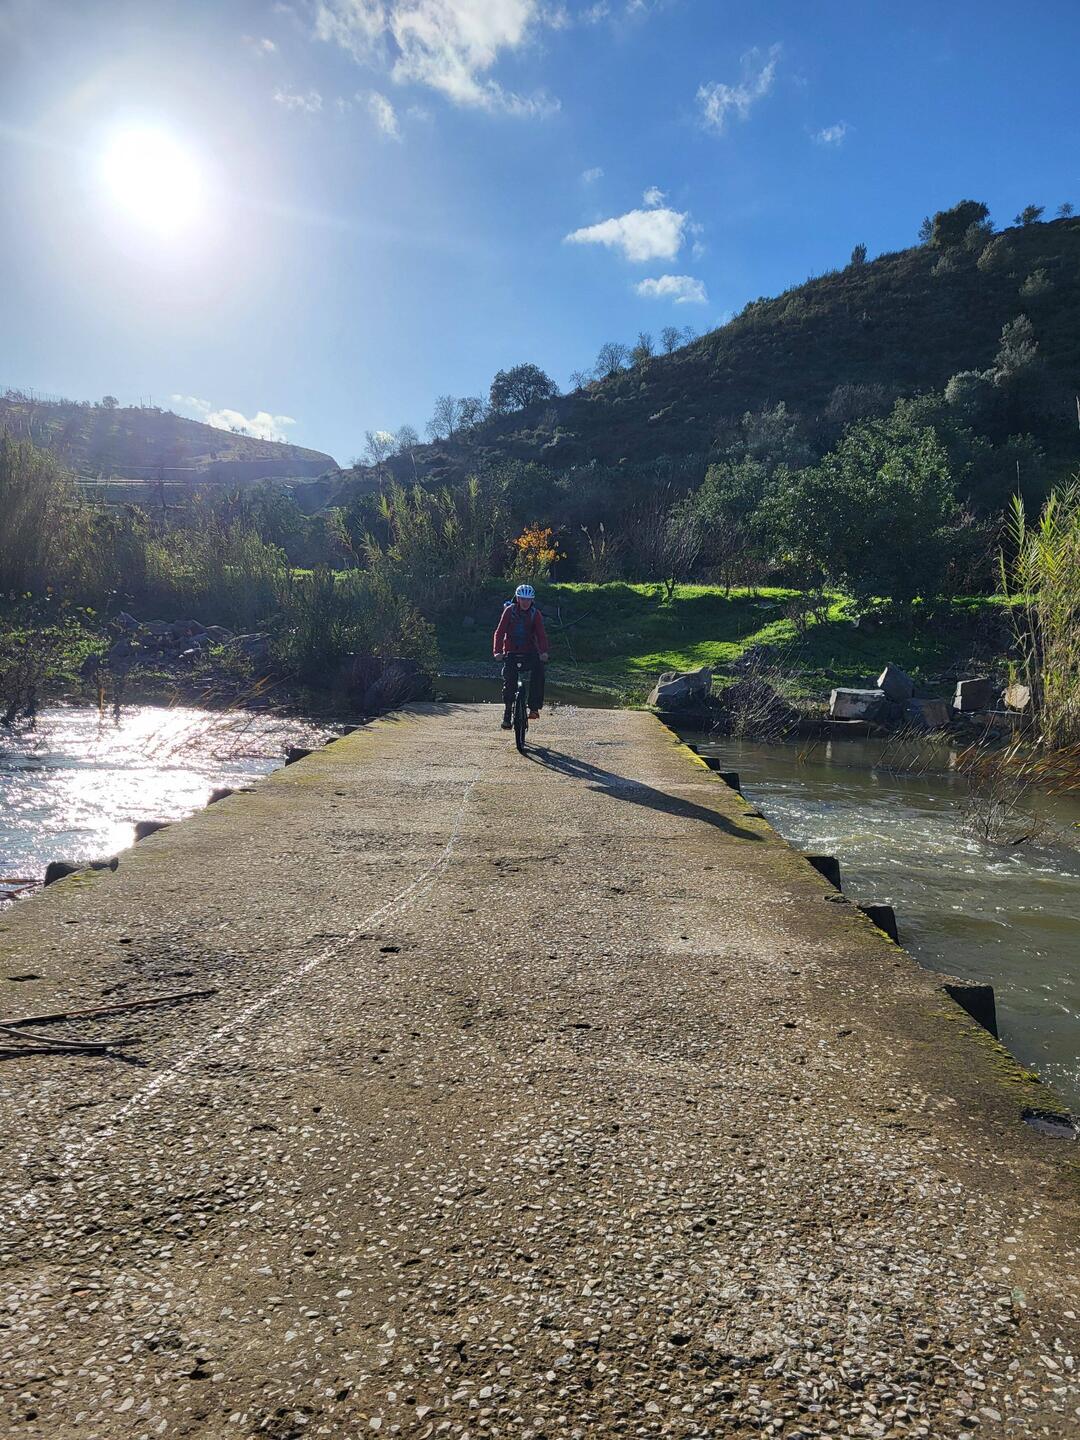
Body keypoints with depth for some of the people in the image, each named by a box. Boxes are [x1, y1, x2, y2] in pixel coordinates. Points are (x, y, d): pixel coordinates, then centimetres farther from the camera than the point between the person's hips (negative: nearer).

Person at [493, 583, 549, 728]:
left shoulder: (535, 614, -3)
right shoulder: (509, 611, -6)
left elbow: (541, 634, -12)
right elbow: (500, 632, -12)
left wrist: (543, 652, -30)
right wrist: (497, 651, -27)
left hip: (529, 652, 0)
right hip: (511, 653, 0)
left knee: (538, 670, -27)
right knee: (509, 683, -9)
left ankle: (534, 708, -22)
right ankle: (507, 716, 7)